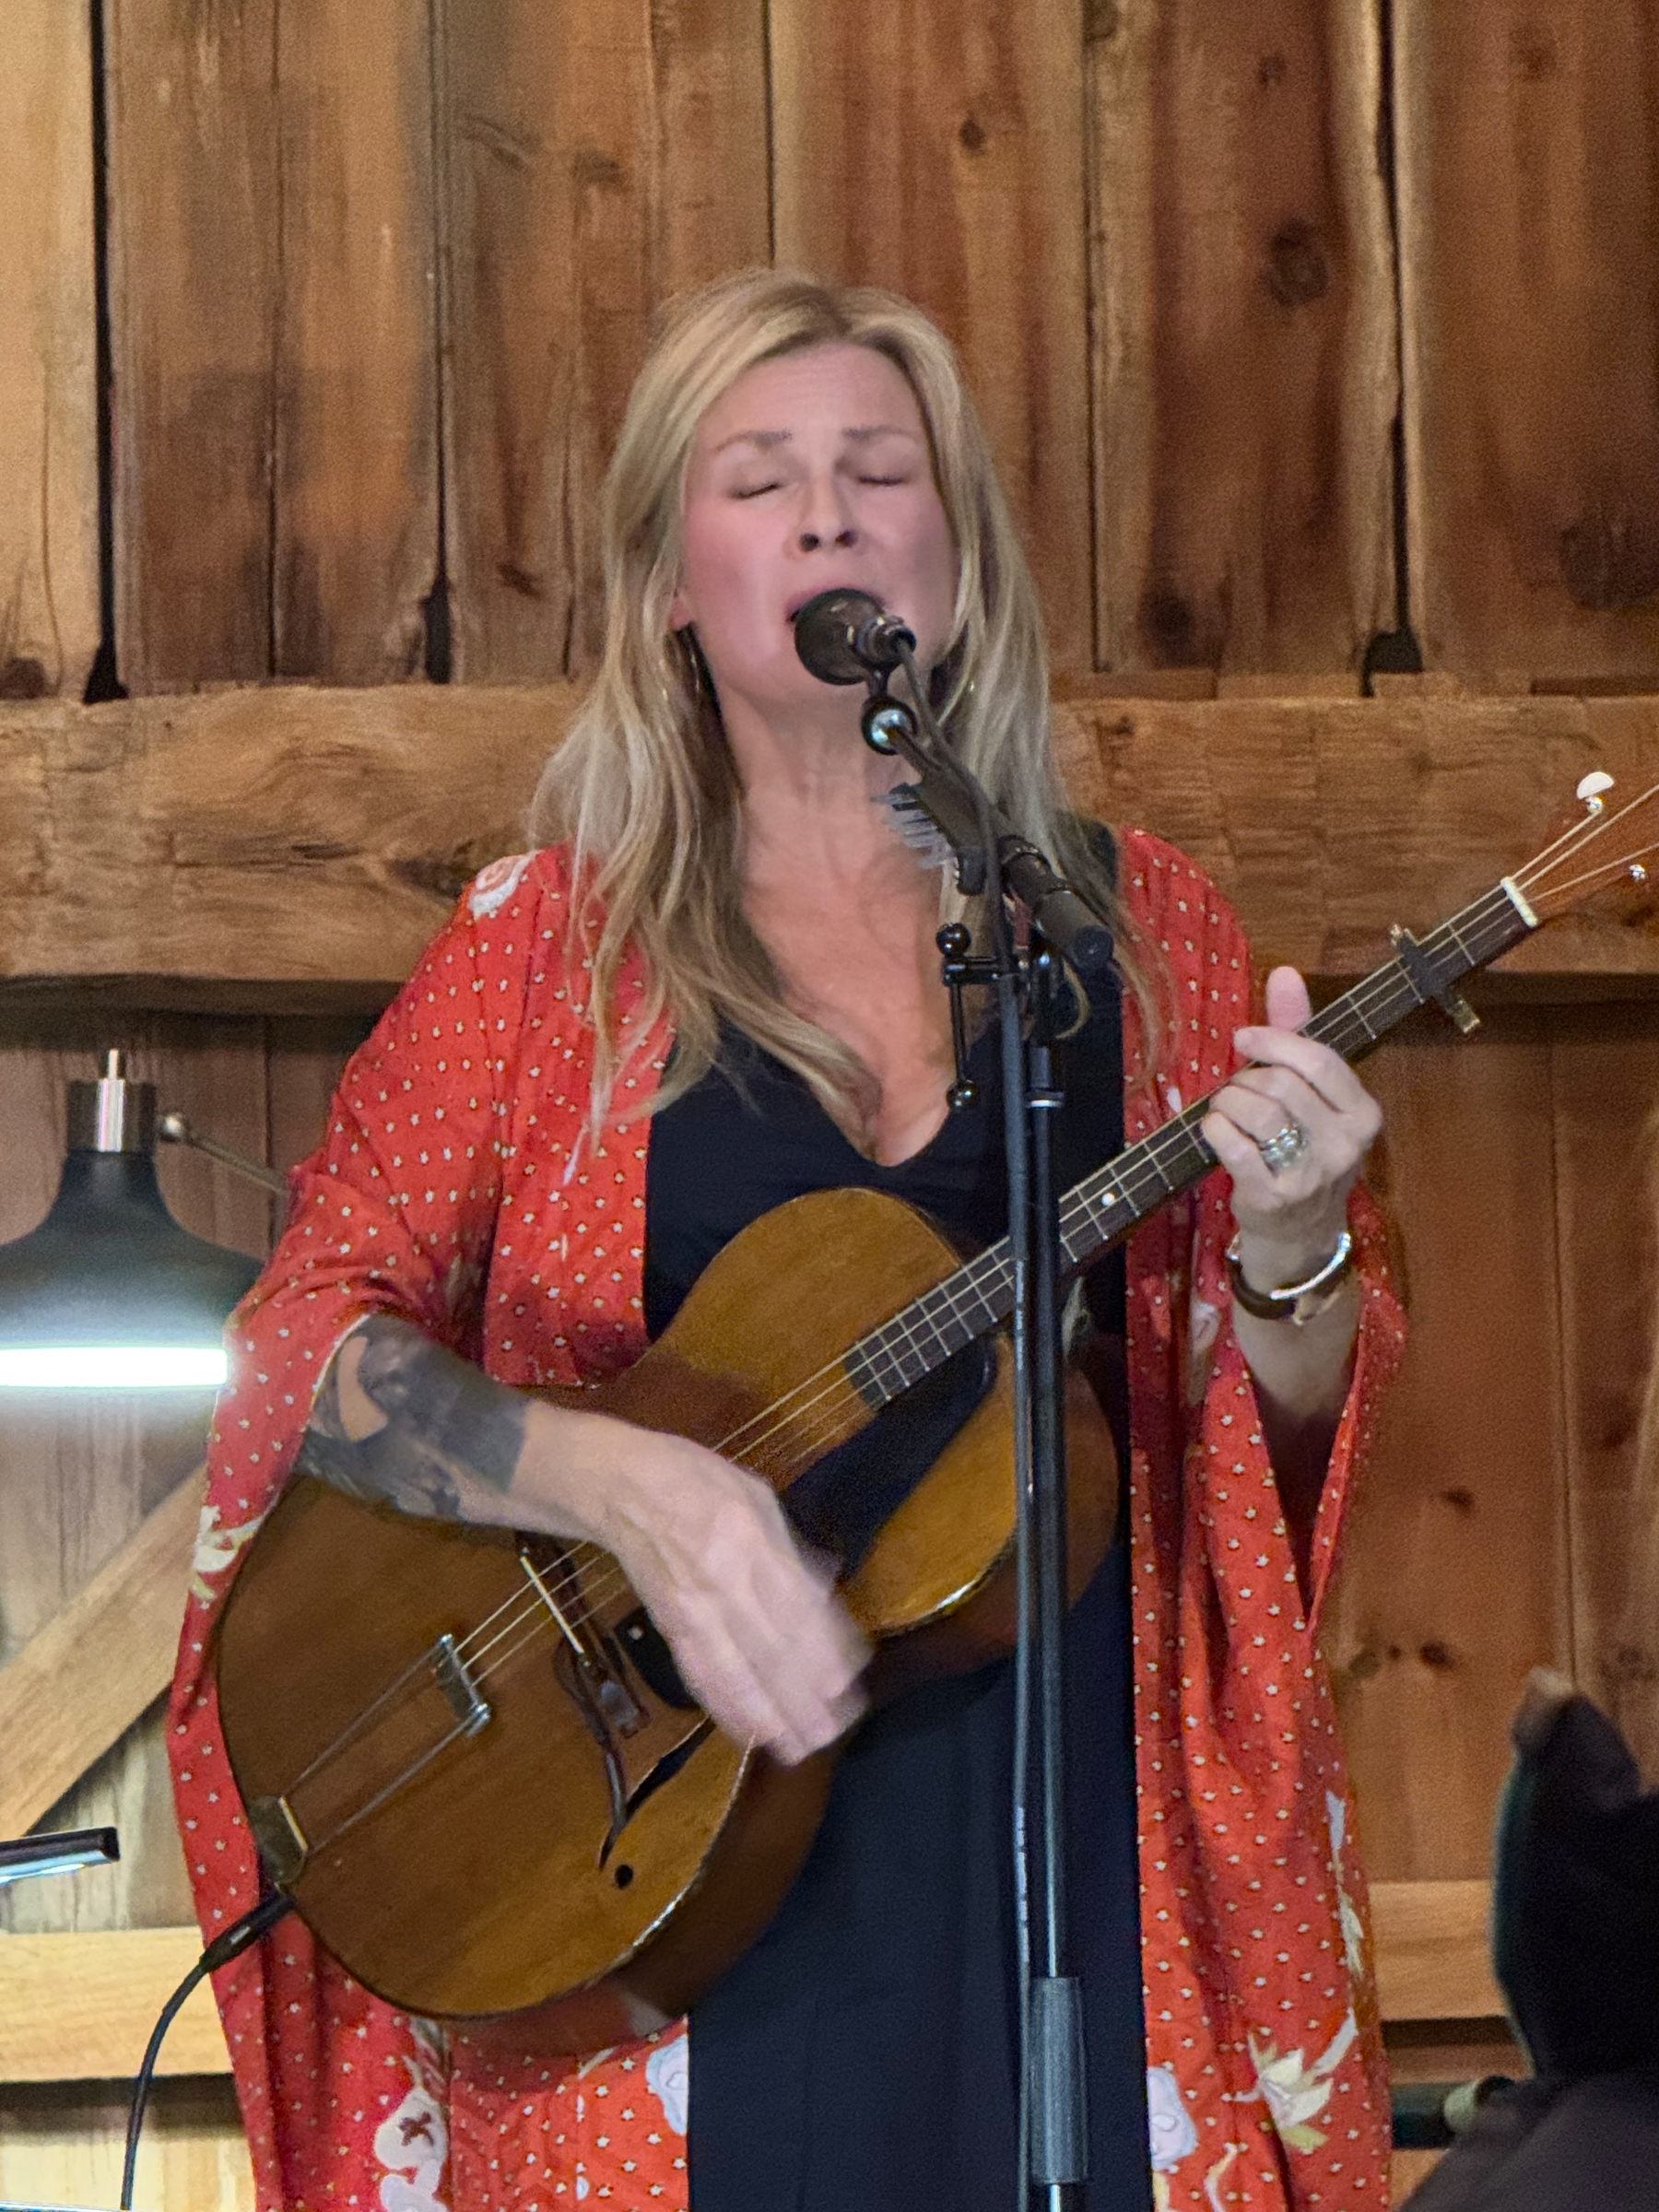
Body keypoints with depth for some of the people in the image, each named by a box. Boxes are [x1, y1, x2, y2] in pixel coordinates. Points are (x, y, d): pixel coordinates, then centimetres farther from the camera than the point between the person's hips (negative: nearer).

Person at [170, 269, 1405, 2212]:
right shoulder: (553, 943, 4)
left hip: (1082, 1858, 1)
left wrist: (1289, 1256, -13)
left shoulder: (1131, 924, 8)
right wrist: (631, 1484, -19)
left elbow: (1298, 1423, 9)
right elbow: (307, 1341, -3)